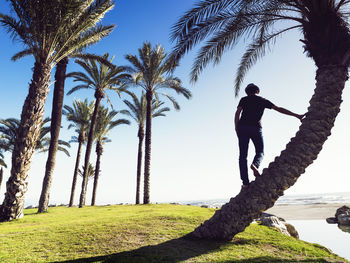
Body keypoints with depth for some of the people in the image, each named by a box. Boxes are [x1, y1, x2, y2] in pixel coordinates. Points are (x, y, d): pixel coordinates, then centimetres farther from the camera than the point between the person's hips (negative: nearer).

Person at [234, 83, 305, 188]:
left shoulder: (244, 99, 14)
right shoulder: (263, 100, 16)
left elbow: (237, 113, 1)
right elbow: (279, 109, 12)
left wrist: (236, 128, 3)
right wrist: (297, 115, 14)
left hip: (243, 127, 0)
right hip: (256, 128, 0)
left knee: (243, 155, 1)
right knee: (260, 152, 15)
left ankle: (245, 182, -9)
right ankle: (255, 165, -20)